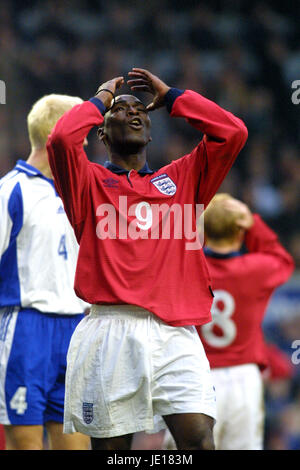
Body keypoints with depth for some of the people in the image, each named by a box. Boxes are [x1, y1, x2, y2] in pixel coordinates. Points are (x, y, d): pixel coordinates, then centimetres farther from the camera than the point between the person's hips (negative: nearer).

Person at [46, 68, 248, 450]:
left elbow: (233, 132, 12)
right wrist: (100, 101, 11)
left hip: (175, 335, 2)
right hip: (112, 331, -2)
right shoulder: (90, 181, 14)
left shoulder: (181, 178, 23)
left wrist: (171, 97, 20)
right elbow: (61, 139, -7)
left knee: (199, 437, -15)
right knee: (110, 446, -1)